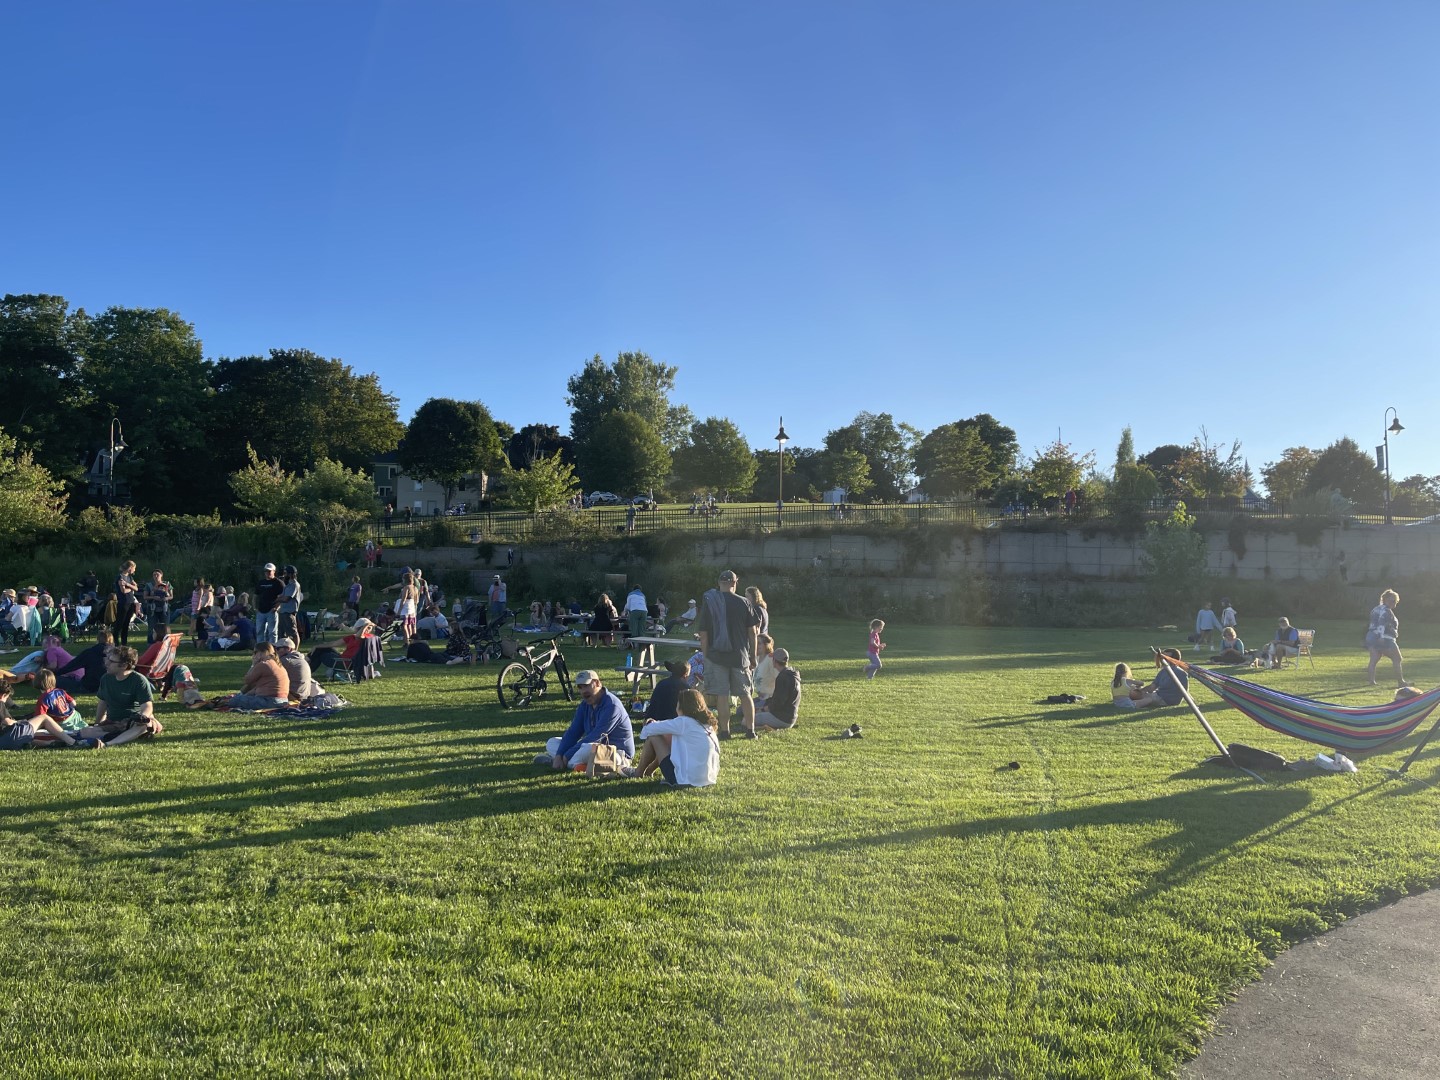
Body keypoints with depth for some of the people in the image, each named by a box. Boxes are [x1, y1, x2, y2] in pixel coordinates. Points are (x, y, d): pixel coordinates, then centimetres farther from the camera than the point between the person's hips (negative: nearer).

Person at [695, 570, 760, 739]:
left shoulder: (709, 604, -2)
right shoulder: (743, 603, -2)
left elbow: (703, 634, -2)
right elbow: (752, 631, 1)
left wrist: (706, 657, 7)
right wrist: (753, 655, 11)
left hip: (717, 655, -1)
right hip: (740, 655, 1)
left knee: (722, 695, 3)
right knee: (745, 694, 10)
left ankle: (725, 731, 5)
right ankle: (750, 730, 14)